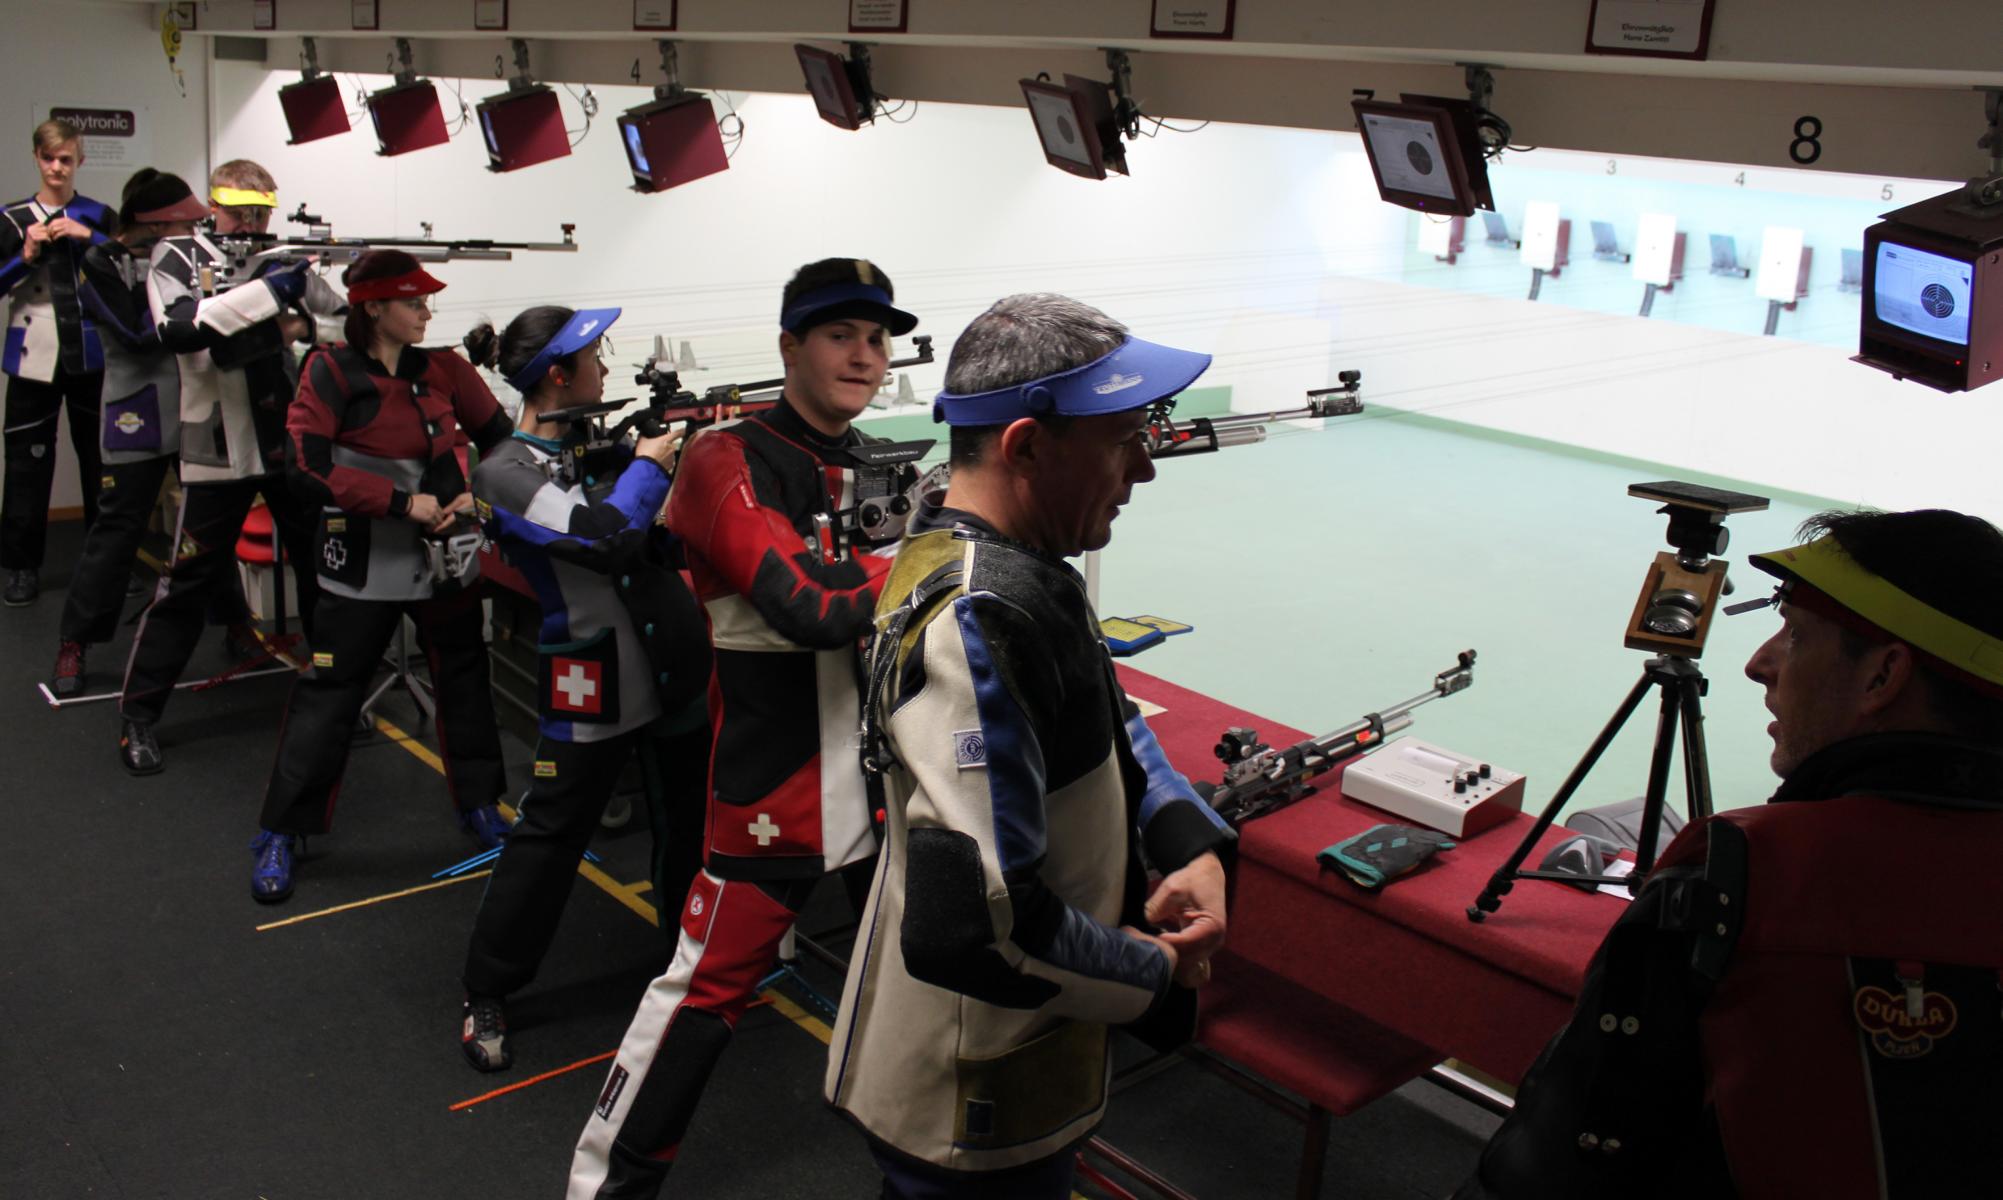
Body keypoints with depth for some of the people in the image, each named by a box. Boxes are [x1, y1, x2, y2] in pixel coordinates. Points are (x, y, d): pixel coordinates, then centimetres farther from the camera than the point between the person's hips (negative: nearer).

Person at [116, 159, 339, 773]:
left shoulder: (284, 259, 8)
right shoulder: (178, 257, -1)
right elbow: (177, 330, -20)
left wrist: (306, 324, -13)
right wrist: (266, 292, -26)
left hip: (295, 443, 4)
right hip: (218, 452, -4)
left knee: (321, 572, 12)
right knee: (187, 585, 1)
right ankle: (137, 716, 14)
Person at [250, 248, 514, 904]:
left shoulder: (444, 368, 2)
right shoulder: (331, 370, -9)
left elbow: (499, 438, 10)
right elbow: (305, 464, -17)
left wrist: (475, 493, -8)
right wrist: (401, 502, -21)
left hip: (445, 554, 4)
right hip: (363, 564, -4)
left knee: (464, 677, 13)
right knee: (329, 693, 0)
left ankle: (478, 804, 31)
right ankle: (280, 835, 14)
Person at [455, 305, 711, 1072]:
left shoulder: (602, 444, 10)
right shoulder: (507, 473, -11)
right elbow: (606, 535, -23)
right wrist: (649, 464, -10)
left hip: (671, 670, 7)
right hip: (590, 687, -6)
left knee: (693, 826, 17)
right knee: (550, 837, 4)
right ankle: (486, 994, 21)